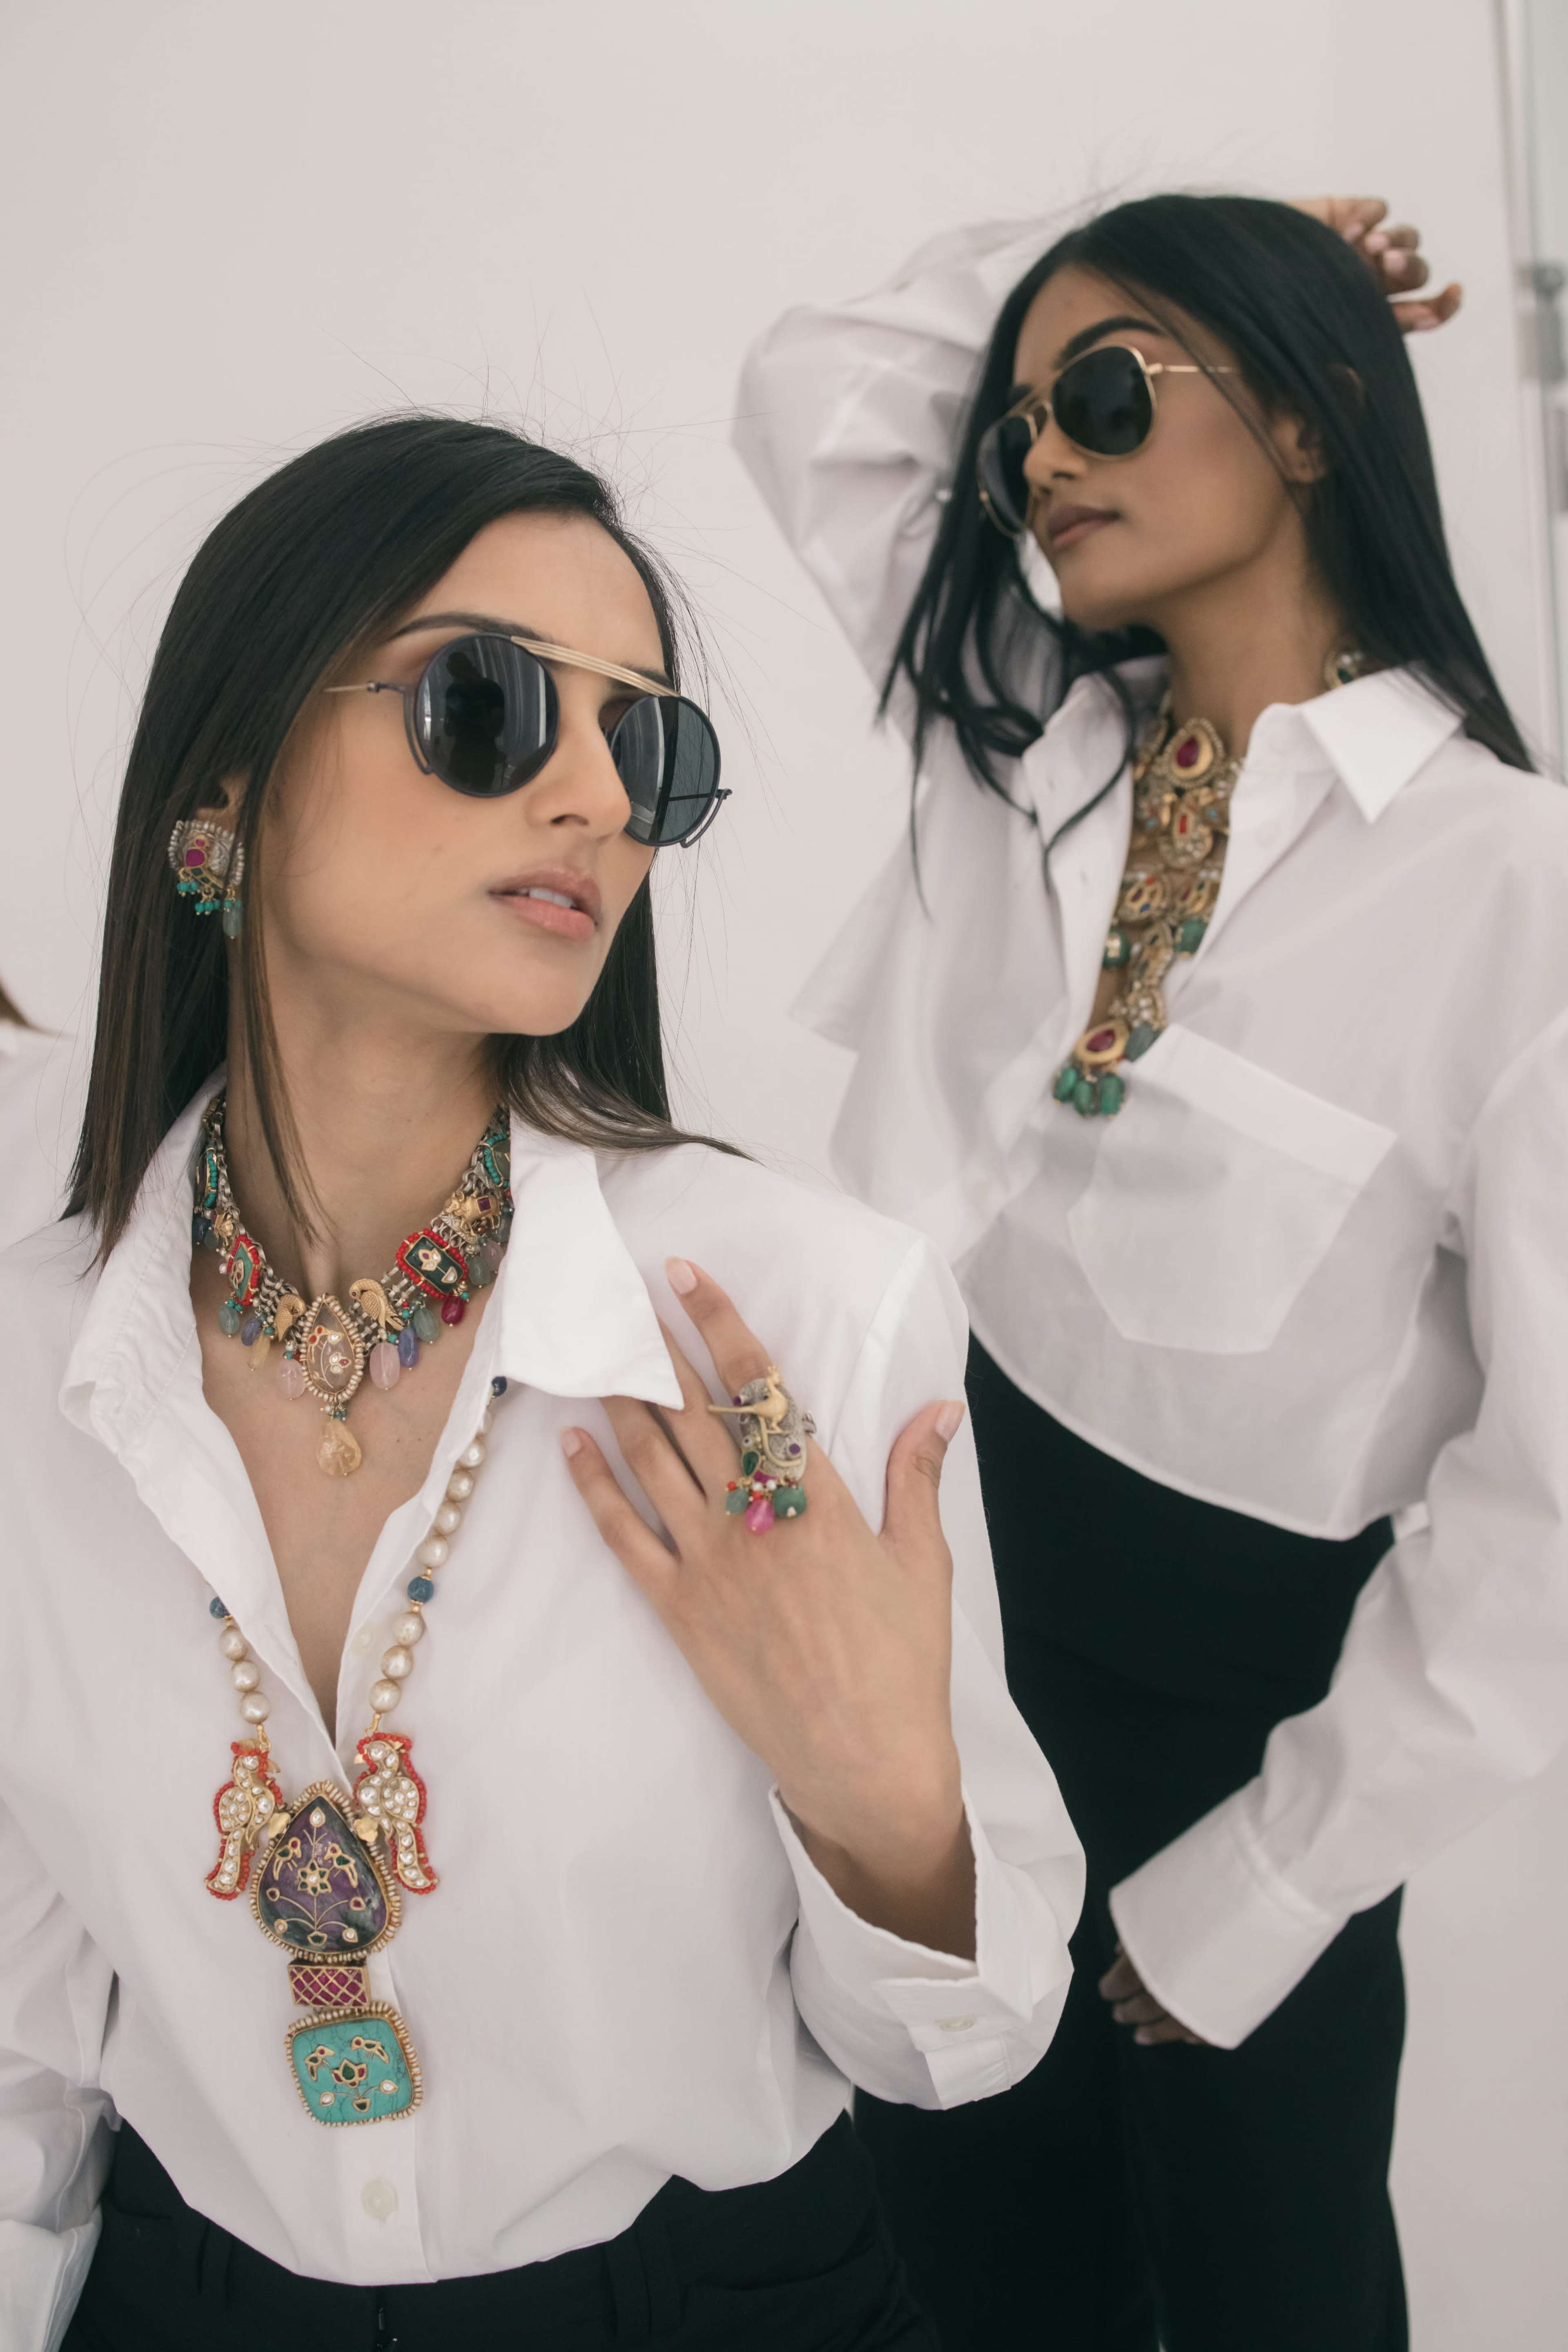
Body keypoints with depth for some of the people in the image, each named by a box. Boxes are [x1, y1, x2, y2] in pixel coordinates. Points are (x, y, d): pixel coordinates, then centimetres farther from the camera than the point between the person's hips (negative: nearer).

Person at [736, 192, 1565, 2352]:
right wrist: (1160, 251, 2)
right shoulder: (1017, 750, -1)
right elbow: (812, 394, 8)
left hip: (1236, 1677, -4)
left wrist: (1261, 1887, -12)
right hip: (946, 1599, 5)